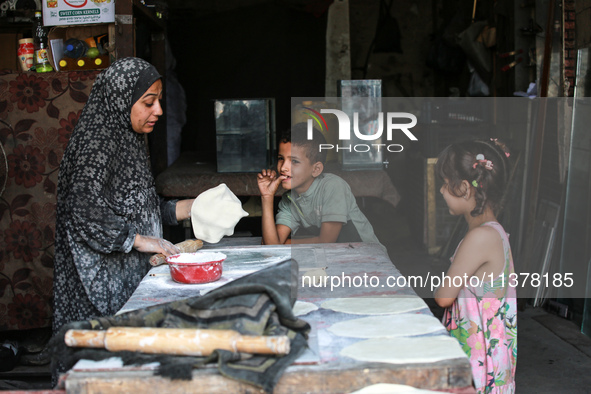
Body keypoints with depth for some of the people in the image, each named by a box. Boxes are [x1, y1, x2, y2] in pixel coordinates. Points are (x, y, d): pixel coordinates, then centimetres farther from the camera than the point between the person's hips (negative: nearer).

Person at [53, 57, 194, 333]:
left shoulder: (129, 139, 13)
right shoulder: (99, 142, -17)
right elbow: (84, 209, -27)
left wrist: (182, 209, 11)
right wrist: (138, 240, -21)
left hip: (130, 274, 9)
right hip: (105, 279, -9)